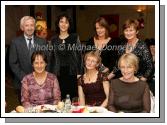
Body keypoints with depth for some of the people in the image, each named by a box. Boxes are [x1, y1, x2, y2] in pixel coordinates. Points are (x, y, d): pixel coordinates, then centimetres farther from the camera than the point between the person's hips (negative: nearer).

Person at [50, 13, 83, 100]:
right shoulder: (54, 40, 10)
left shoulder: (75, 37, 4)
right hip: (59, 75, 2)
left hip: (72, 73, -1)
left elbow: (79, 55, 1)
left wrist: (79, 73, -6)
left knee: (73, 98, -3)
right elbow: (52, 58, 13)